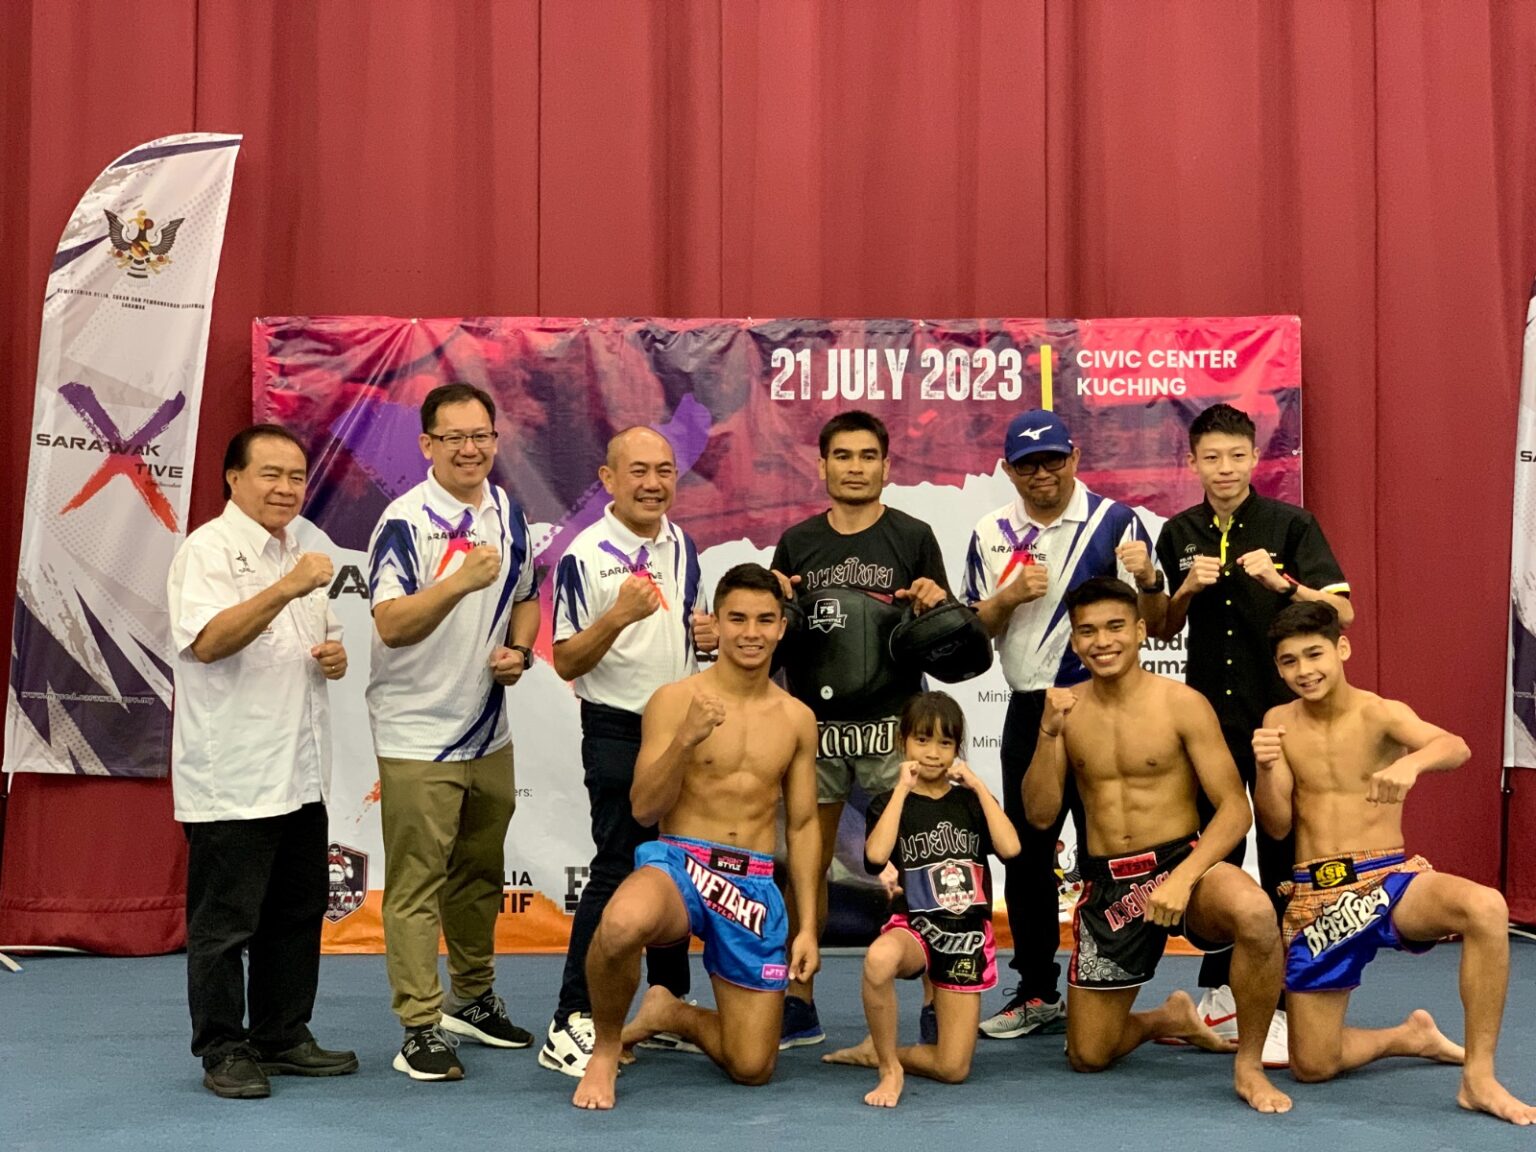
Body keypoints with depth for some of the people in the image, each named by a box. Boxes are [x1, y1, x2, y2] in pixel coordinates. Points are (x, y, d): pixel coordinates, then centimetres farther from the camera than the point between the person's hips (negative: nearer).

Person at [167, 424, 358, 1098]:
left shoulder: (298, 554, 17)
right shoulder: (208, 550, -9)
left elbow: (324, 634, 27)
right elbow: (207, 641, -24)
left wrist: (335, 655, 4)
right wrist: (287, 589, -32)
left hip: (300, 775, 8)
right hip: (232, 781, -8)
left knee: (298, 914, 14)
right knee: (224, 922, 1)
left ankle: (283, 1037, 26)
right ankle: (223, 1052, 12)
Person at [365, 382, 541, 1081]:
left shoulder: (510, 515, 7)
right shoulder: (405, 522, -15)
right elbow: (391, 624, -23)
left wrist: (519, 650, 0)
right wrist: (460, 581, -36)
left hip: (489, 729, 7)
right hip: (417, 734, -7)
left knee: (479, 872, 18)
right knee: (416, 883, -3)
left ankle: (474, 998, 33)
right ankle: (421, 1029, 3)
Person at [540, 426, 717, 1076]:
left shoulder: (682, 546, 9)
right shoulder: (585, 556, -12)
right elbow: (566, 663, -13)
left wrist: (708, 636, -2)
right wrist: (618, 616, -28)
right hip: (618, 734, -7)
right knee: (616, 872, -8)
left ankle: (671, 1005, 26)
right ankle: (571, 1024, -1)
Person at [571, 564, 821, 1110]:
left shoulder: (797, 719, 8)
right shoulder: (674, 700, -4)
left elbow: (802, 826, 12)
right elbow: (644, 809, -9)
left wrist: (808, 926, 6)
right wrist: (685, 741, -25)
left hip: (755, 884, 4)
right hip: (679, 863, -3)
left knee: (752, 1067, 1)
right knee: (624, 922, -41)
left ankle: (668, 1014, 34)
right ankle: (605, 1047, -9)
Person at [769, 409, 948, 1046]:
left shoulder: (913, 538, 3)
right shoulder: (797, 542, 9)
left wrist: (936, 605, -15)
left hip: (892, 724, -2)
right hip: (814, 725, 3)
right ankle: (799, 1005, 16)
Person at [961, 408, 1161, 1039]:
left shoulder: (1115, 522, -4)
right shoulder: (991, 533, 7)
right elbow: (973, 627, 9)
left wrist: (1147, 578, -26)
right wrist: (1010, 596, -10)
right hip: (1029, 710, 4)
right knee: (1025, 853, 9)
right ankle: (1037, 993, 20)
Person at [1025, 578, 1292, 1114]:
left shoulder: (1181, 704, -9)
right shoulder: (1065, 707, 3)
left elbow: (1235, 808, -12)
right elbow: (1040, 814, -1)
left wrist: (1182, 880, -26)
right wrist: (1049, 732, -15)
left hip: (1180, 863, -3)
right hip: (1106, 884, 3)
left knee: (1254, 913, -38)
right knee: (1088, 1056, 4)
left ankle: (1249, 1064, -13)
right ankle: (1170, 1019, 38)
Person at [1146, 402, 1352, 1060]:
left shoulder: (1291, 525, -2)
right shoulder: (1179, 534, 7)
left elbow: (1342, 612, -7)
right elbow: (1161, 630, 11)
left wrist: (1281, 582, -22)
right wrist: (1186, 590, -8)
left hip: (1280, 713, -3)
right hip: (1209, 713, 3)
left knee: (1283, 858, -2)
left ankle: (1283, 1004, 4)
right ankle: (1219, 989, 21)